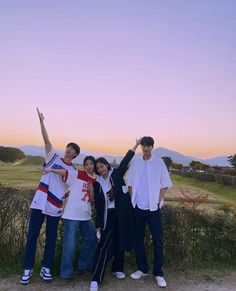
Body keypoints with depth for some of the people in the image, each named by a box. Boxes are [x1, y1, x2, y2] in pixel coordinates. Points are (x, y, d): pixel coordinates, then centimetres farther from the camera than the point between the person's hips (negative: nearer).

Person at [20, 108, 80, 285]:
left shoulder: (74, 171, 8)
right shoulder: (53, 157, 3)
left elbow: (72, 189, 12)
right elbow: (47, 140, -7)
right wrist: (41, 121, -14)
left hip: (56, 207, 1)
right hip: (40, 203, -1)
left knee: (51, 238, 9)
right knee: (32, 236, 3)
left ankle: (46, 268, 23)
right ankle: (28, 269, 17)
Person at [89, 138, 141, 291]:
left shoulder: (117, 174, 1)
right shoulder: (97, 184, 3)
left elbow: (125, 161, -4)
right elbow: (98, 206, 4)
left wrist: (136, 146, -10)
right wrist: (98, 225, 4)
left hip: (122, 214, 1)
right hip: (109, 216, 0)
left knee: (120, 242, 11)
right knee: (104, 245, -8)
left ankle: (118, 268, 32)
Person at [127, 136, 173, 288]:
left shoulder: (159, 163, -3)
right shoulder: (135, 163, 5)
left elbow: (165, 185, -1)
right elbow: (130, 184, 10)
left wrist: (158, 201, -8)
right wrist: (133, 200, 2)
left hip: (153, 208, -3)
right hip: (138, 207, 3)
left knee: (158, 241, 2)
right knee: (138, 239, 11)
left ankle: (158, 273, 14)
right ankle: (142, 269, 26)